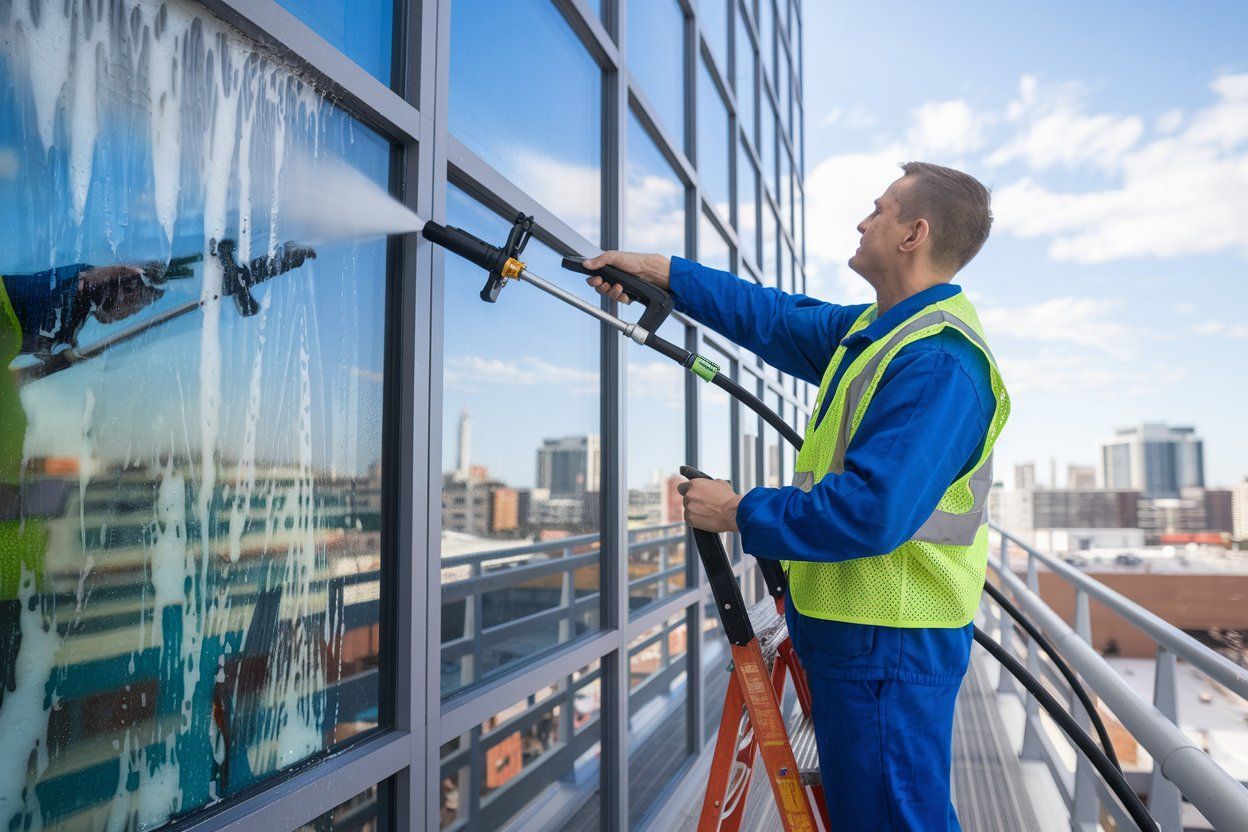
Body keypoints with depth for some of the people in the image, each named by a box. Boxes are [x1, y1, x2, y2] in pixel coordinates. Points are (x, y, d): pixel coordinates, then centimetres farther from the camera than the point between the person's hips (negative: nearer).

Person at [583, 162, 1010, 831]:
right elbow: (781, 321, 18)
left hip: (887, 648, -10)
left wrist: (740, 514, -17)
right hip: (855, 629, 10)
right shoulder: (877, 329, 10)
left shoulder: (938, 362, -23)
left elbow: (868, 512, -30)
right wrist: (661, 272, 18)